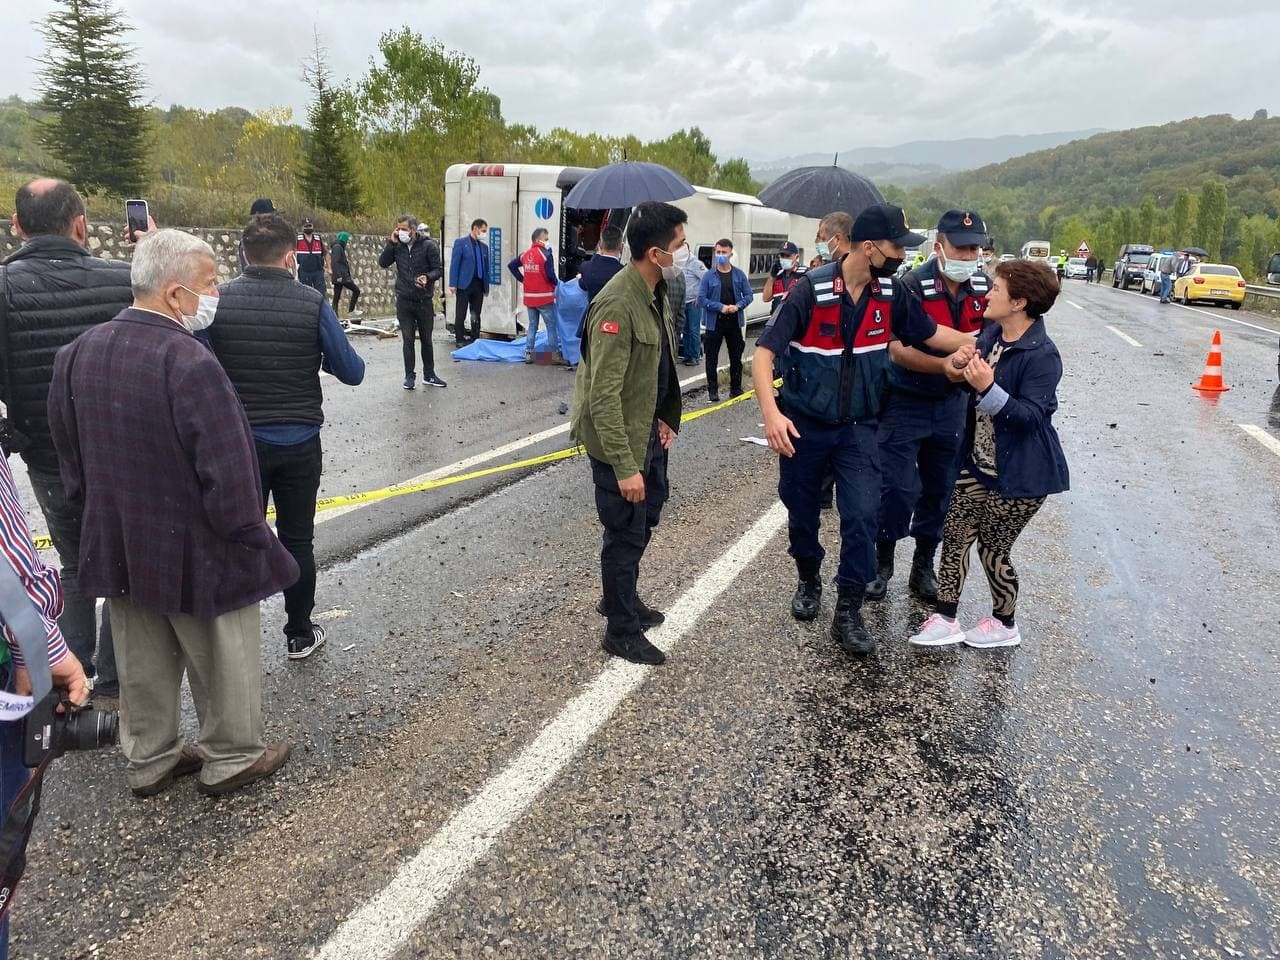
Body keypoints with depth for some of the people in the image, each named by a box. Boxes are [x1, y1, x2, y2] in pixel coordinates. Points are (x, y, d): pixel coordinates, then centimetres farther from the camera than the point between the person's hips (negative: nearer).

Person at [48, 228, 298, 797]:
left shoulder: (79, 352, 0)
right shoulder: (190, 364, -26)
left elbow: (69, 452, 11)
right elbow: (228, 474, -24)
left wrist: (101, 511, 22)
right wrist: (250, 539, -11)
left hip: (118, 546, 7)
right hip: (195, 551, -7)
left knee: (143, 661, 21)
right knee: (222, 660, 13)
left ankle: (148, 760, 37)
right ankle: (231, 758, 29)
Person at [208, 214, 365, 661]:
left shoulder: (217, 300, -8)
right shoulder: (313, 304, -10)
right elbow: (352, 372, -6)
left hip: (240, 443, 1)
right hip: (299, 444, 0)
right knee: (297, 540, 12)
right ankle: (299, 634, 23)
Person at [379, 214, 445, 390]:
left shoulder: (428, 245, -6)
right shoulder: (398, 246, 3)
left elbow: (438, 270, -5)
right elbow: (383, 263, 1)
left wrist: (427, 277, -26)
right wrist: (391, 243, -9)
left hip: (424, 301, -1)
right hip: (404, 301, 2)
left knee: (426, 339, 10)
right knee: (408, 340, 4)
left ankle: (429, 375, 22)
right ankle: (409, 376, 13)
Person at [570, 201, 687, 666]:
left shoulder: (656, 292, 3)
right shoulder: (618, 306, -27)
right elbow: (603, 396, -28)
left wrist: (665, 418, 10)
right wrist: (625, 466, -27)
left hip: (649, 431, 9)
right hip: (619, 439, -9)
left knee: (645, 520, 22)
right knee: (626, 534, 4)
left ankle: (622, 598, 44)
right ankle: (622, 630, 22)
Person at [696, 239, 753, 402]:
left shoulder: (739, 274, 2)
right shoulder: (708, 276, -4)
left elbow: (749, 295, 4)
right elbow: (701, 298, -8)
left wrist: (737, 306, -15)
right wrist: (720, 307, -18)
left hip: (735, 322, 2)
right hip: (714, 322, -2)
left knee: (736, 357, 10)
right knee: (712, 358, 3)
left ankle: (736, 388, 22)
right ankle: (712, 390, 13)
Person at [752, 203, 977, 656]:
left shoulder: (891, 292, -4)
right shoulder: (812, 289, -18)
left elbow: (931, 333, 12)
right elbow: (765, 351, -20)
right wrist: (771, 412, -33)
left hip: (858, 427, 3)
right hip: (804, 425, -2)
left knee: (861, 516, -8)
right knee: (801, 512, 13)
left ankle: (848, 613, 6)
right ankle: (809, 581, 40)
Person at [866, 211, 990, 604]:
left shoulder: (982, 286, -1)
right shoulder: (911, 287, -19)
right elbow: (898, 351, -23)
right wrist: (948, 366, -34)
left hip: (952, 404, 5)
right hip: (905, 403, -5)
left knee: (940, 489, 13)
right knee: (898, 488, -3)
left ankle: (923, 567, 28)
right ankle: (881, 564, 17)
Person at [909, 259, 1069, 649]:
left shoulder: (1042, 355, -20)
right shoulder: (990, 333, 3)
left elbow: (1031, 415, -25)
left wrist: (987, 388, -36)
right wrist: (963, 365, -3)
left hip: (1019, 473, -7)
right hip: (978, 462, 7)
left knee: (993, 549, 5)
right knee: (954, 537, 7)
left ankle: (1004, 624, 29)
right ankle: (945, 617, 18)